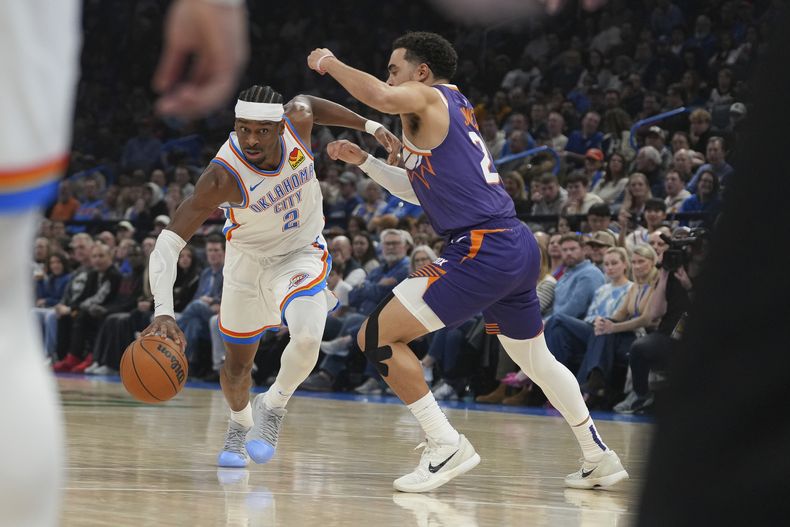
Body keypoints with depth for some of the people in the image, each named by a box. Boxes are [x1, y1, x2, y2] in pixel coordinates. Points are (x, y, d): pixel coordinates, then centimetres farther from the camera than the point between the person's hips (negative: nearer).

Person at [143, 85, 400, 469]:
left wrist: (371, 126, 5)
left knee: (307, 336, -27)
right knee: (237, 366, 12)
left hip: (301, 254, 1)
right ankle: (240, 424, 48)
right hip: (247, 260, -1)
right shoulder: (223, 177, -34)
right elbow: (168, 243, -38)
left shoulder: (297, 120, -24)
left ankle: (272, 407, 2)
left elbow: (307, 103, 4)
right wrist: (163, 312, -50)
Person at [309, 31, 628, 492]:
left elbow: (380, 96, -27)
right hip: (519, 246, 10)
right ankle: (600, 458, 35)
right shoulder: (457, 109, 24)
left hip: (483, 250, -10)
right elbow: (422, 190, 34)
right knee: (535, 359, 27)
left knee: (377, 337, -8)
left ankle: (447, 446, -9)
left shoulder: (428, 98, -3)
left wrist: (329, 63, -9)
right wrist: (364, 161, 29)